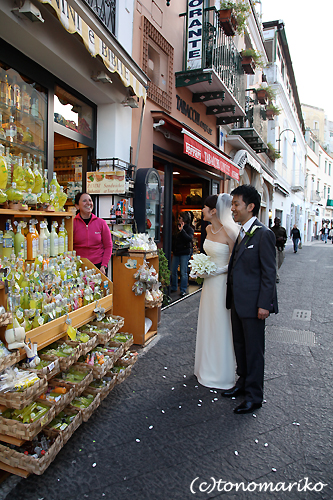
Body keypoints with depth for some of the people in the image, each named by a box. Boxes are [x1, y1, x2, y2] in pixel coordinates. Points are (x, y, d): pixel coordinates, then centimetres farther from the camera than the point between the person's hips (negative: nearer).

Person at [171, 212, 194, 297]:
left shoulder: (189, 229, -6)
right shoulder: (178, 228, 13)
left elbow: (189, 239, -25)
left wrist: (182, 230, -30)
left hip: (184, 253, -6)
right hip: (176, 252, 7)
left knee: (183, 272, -3)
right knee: (173, 271, 9)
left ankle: (183, 290, 7)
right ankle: (174, 287, 24)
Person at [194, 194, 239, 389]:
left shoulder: (229, 231, -18)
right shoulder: (209, 229, 6)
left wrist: (217, 271, -21)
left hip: (222, 283, -8)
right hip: (210, 282, 8)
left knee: (220, 326, 5)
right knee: (208, 324, 17)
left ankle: (221, 373, 25)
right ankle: (207, 367, 36)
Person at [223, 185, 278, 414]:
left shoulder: (264, 234, -15)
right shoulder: (241, 233, 11)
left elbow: (269, 272, -16)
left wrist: (263, 304, -18)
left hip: (253, 303, -8)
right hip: (237, 301, 8)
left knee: (254, 350, 6)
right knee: (240, 344, 20)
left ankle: (254, 396, 21)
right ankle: (243, 382, 39)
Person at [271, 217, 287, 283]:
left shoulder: (283, 229, 13)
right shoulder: (272, 229, -3)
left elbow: (286, 237, 20)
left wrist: (283, 239, -3)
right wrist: (277, 239, -18)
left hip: (281, 247, 6)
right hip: (275, 247, -5)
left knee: (280, 261, 12)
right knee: (276, 262, -8)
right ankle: (276, 277, -4)